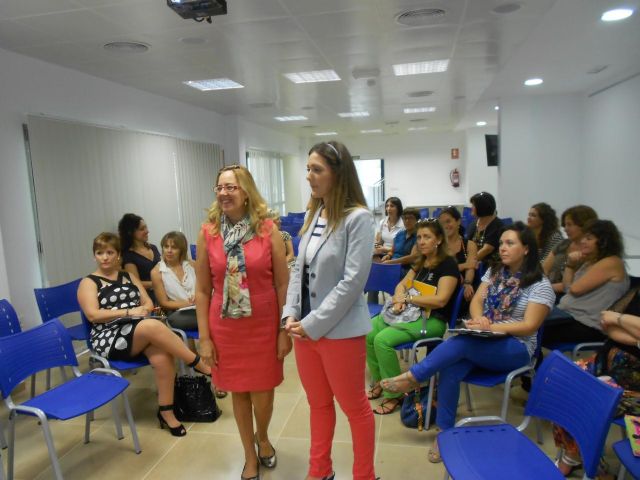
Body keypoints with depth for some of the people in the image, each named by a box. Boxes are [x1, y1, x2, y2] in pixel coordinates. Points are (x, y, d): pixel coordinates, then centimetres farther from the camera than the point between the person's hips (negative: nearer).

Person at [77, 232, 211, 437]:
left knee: (162, 356, -31)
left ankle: (166, 412, -18)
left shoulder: (129, 276, 21)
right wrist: (128, 312, -16)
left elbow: (149, 303, 15)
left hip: (141, 331, 4)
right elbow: (92, 314, -8)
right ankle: (201, 366, -25)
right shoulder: (89, 282, 7)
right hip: (109, 338, -4)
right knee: (154, 326, -35)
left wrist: (142, 309, -10)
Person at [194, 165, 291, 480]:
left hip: (264, 325, -1)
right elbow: (202, 290, 0)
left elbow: (283, 284, -4)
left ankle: (263, 438, 43)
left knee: (263, 392, 9)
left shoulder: (268, 229, -7)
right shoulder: (207, 233, -3)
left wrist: (285, 330, -5)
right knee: (238, 391, 15)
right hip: (226, 328, 1)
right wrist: (204, 338, -1)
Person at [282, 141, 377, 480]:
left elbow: (352, 281, -19)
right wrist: (291, 313, -1)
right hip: (305, 328, 7)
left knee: (354, 408, 13)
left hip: (339, 331, -7)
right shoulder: (312, 215, 6)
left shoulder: (358, 218, -16)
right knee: (318, 404, 22)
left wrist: (314, 324, -16)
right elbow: (299, 268, 10)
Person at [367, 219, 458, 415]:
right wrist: (399, 299, -10)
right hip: (410, 312, 8)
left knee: (382, 340, -27)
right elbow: (402, 284, 14)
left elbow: (440, 300, -20)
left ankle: (394, 395, -11)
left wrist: (407, 298, -16)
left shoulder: (448, 264, -9)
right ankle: (379, 382, 6)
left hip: (432, 320, -8)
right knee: (367, 332, -11)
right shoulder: (420, 262, 15)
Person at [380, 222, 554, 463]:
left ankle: (413, 377, -22)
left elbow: (529, 326, -12)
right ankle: (445, 432, -16)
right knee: (450, 368, -27)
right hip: (482, 341, 5)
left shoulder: (540, 285, -6)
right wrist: (479, 320, -16)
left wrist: (491, 327, -23)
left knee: (461, 342, -34)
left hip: (516, 348, -4)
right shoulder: (494, 271, 11)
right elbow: (476, 301, 7)